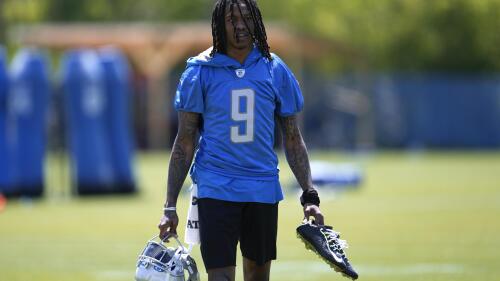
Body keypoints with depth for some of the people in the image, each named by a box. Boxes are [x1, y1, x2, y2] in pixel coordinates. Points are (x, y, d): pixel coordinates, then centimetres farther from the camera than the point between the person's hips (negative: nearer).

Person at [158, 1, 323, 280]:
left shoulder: (275, 70, 5)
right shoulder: (200, 71, -1)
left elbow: (293, 139, 10)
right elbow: (185, 142, 0)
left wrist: (310, 195, 2)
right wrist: (170, 207, -4)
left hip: (263, 191, 3)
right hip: (216, 190, -3)